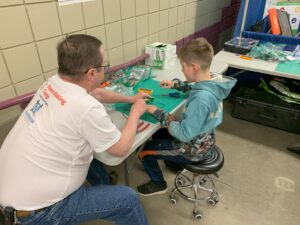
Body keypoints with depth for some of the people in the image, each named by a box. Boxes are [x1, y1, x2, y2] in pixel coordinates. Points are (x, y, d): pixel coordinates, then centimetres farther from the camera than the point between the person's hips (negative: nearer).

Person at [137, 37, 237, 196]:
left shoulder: (201, 99, -37)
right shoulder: (214, 82, -9)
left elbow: (184, 134, -31)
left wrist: (158, 113, -25)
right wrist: (176, 84, 5)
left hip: (193, 149, -9)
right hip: (202, 140, 9)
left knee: (144, 151, 3)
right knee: (158, 134, 25)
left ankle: (158, 184, 26)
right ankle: (175, 162, 41)